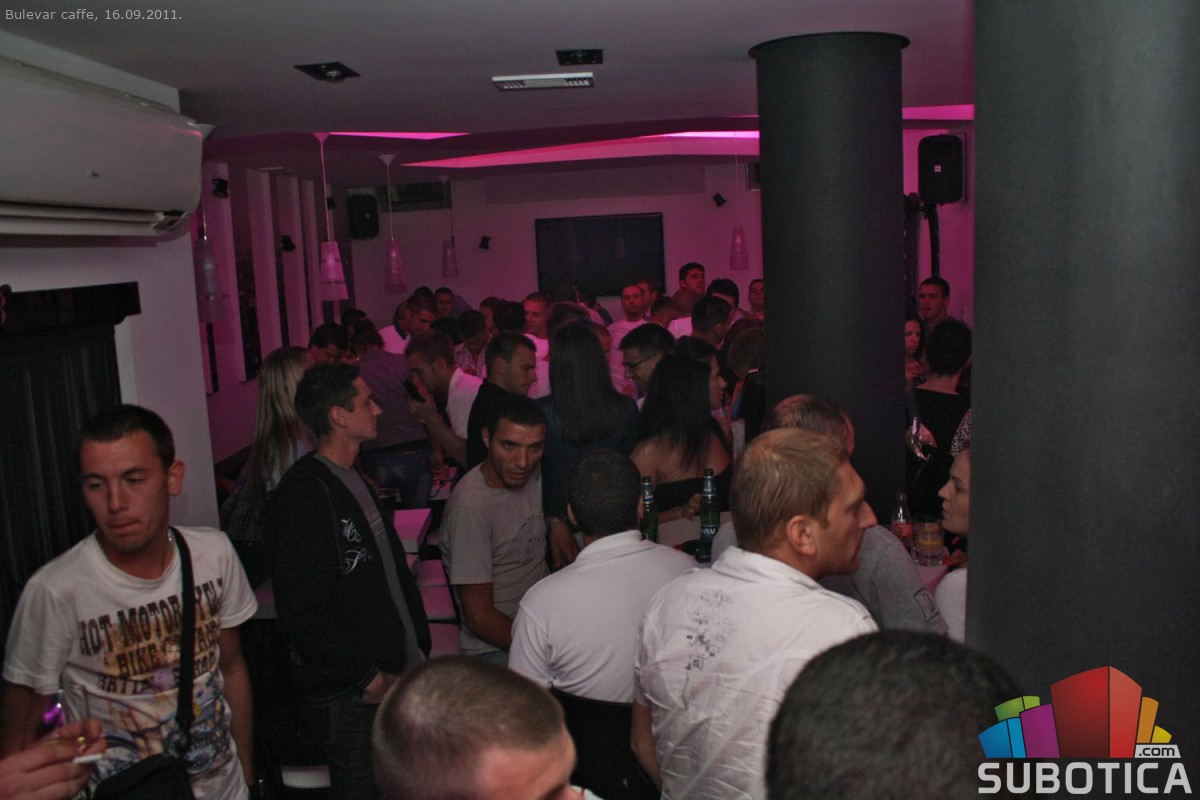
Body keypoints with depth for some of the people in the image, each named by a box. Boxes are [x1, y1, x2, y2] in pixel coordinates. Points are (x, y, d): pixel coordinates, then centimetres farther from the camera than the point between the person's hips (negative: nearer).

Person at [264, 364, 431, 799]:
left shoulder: (352, 481, 13)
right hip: (353, 693, -9)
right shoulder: (305, 496, -19)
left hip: (396, 671, 9)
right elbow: (302, 612, -22)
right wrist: (367, 677, -17)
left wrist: (419, 642, 11)